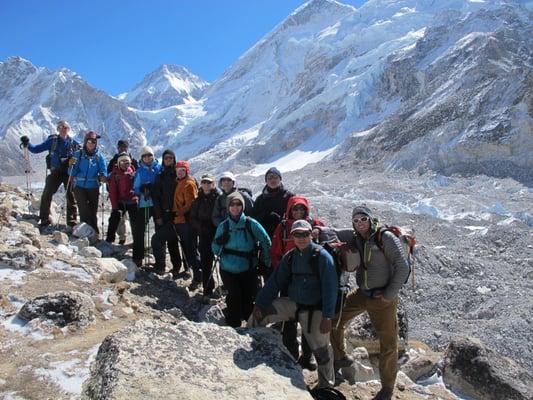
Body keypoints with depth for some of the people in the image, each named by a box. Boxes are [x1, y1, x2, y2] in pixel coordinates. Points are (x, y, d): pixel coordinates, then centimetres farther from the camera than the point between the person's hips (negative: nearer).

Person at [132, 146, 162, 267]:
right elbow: (135, 188, 6)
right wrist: (142, 190, -14)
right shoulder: (140, 171, 6)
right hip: (144, 203, 1)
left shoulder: (159, 168, 2)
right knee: (138, 230, 0)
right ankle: (137, 257, 10)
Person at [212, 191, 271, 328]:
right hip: (228, 270, 1)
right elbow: (215, 250, 5)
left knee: (248, 299, -1)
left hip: (248, 270, -1)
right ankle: (233, 327, 7)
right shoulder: (223, 226, 1)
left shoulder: (251, 224, -6)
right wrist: (220, 241, -15)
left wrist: (265, 263, 4)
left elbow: (266, 242, 0)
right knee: (234, 297, -8)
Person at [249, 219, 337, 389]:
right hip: (292, 304, 5)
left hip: (314, 310, -5)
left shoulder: (322, 256, -12)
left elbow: (330, 287, -16)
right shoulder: (289, 257, 4)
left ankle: (327, 386, 27)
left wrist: (327, 316, -20)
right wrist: (259, 304, -5)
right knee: (258, 315, -5)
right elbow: (275, 281, 3)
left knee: (321, 350, 4)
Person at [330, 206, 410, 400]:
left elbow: (402, 267, -17)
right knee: (334, 318, 7)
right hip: (361, 294, 6)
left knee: (388, 344, 3)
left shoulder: (385, 237, -15)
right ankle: (340, 358, 29)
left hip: (383, 298, -6)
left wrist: (389, 295, -15)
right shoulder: (355, 240, 4)